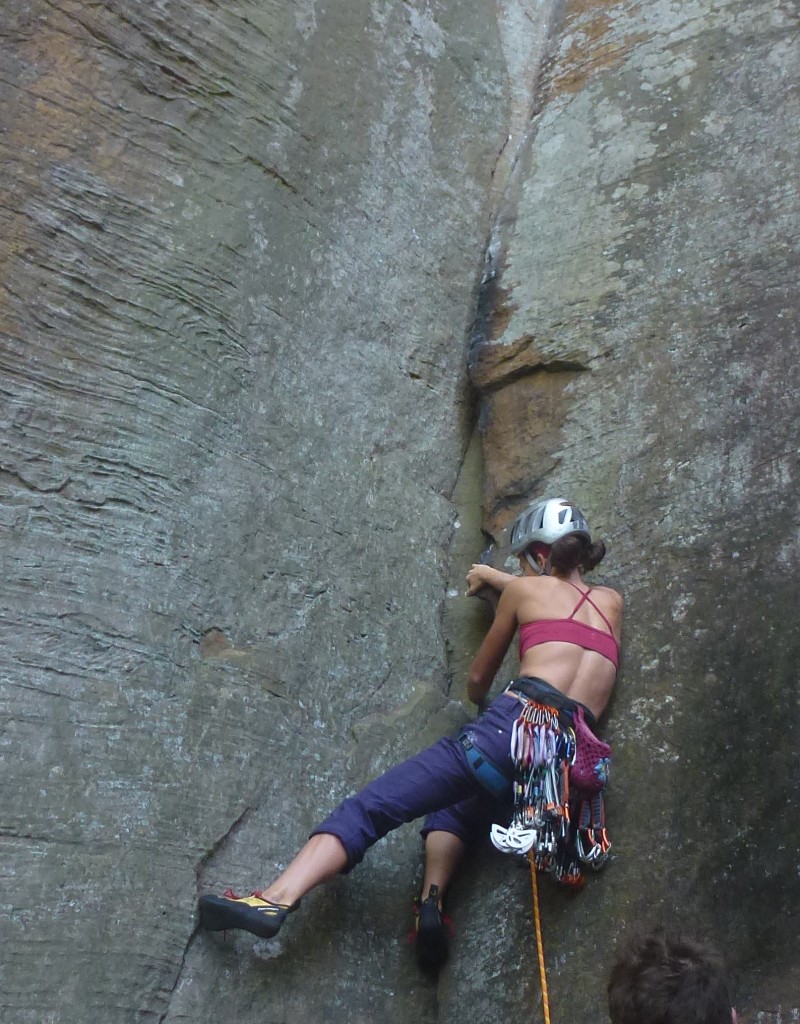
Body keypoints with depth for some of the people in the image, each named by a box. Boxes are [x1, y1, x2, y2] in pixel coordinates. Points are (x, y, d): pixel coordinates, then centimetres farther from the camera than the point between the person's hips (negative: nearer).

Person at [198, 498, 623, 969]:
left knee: (373, 806, -6)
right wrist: (498, 578, 58)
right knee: (455, 808, 29)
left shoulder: (524, 589, 14)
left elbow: (478, 678, 24)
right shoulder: (612, 601, 24)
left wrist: (484, 702, 46)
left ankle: (277, 898, -23)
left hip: (516, 723, -5)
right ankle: (432, 903, 4)